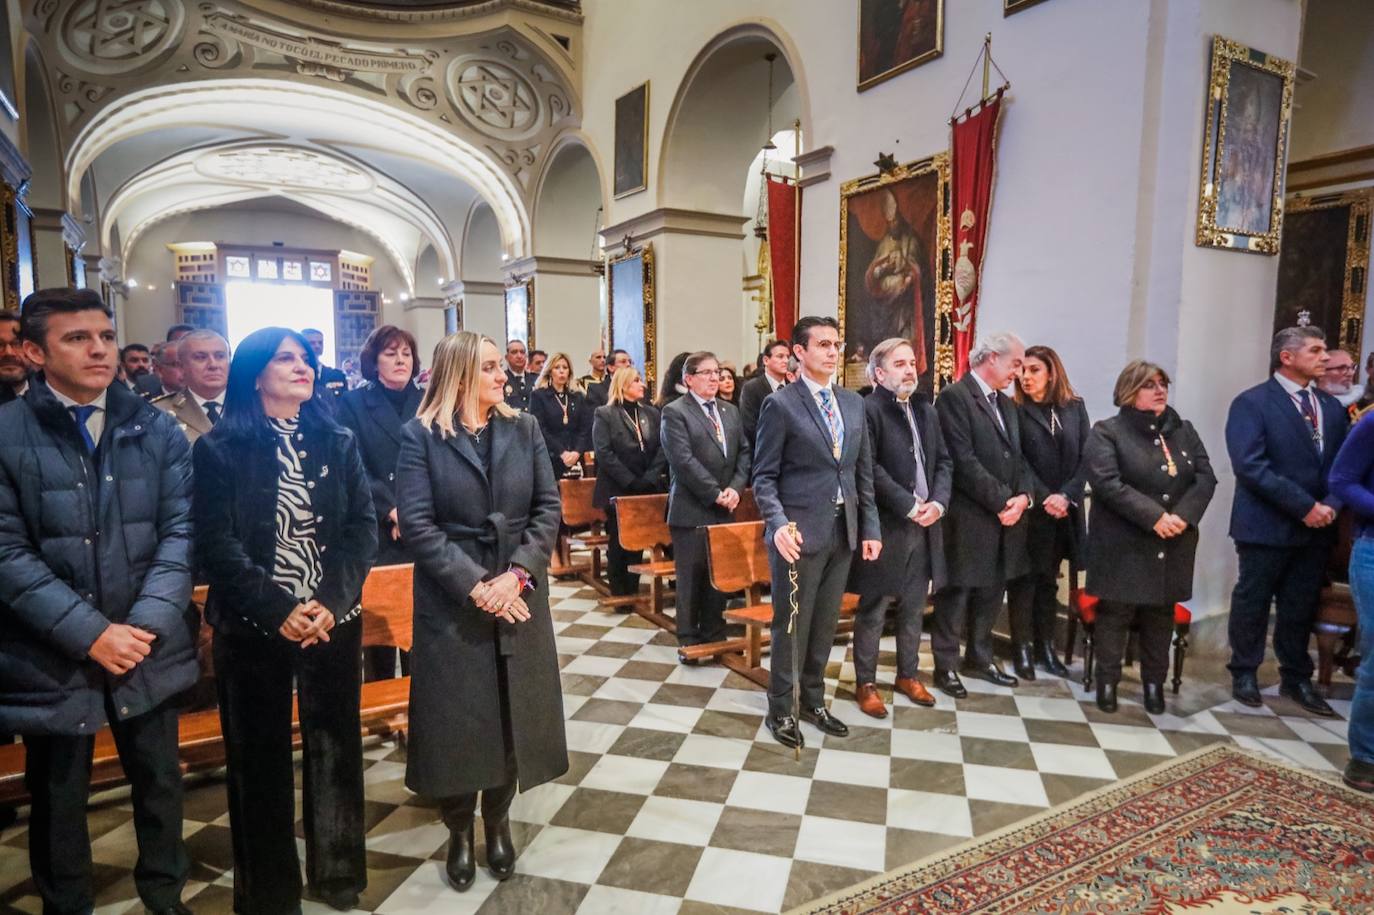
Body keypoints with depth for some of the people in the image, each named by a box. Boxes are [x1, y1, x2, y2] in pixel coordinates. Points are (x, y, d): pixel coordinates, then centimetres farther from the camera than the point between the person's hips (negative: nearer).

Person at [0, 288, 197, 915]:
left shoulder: (156, 429, 0)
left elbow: (180, 530, -3)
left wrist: (147, 622, -13)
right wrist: (89, 632, -16)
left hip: (147, 647, 2)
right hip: (51, 654, -2)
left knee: (159, 782, 16)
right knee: (56, 798, 16)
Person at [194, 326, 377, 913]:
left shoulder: (338, 443, 5)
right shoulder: (219, 448, -3)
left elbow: (363, 527, -1)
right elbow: (216, 542, -10)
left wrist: (331, 603, -13)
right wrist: (278, 610, -17)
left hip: (333, 620, 3)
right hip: (253, 625, -2)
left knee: (336, 745, 11)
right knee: (260, 755, 9)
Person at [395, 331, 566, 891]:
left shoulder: (524, 430, 4)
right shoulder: (421, 436, -5)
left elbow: (548, 508, 0)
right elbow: (417, 523, -11)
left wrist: (517, 574, -13)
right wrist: (474, 585, -17)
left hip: (519, 596, 3)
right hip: (451, 601, -3)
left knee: (512, 713, 11)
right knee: (456, 718, 8)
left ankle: (497, 820, 34)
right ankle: (459, 830, 30)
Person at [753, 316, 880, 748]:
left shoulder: (854, 403, 10)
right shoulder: (780, 405, -8)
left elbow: (863, 472, 12)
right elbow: (764, 476, -9)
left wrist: (870, 526, 8)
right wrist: (778, 524, -23)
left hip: (844, 531, 6)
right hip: (800, 531, -5)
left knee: (825, 623, 16)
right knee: (791, 624, 6)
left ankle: (813, 699, 34)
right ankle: (781, 709, 23)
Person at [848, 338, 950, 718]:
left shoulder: (926, 411, 14)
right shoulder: (867, 409, -11)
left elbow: (944, 462, 11)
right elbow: (870, 469, -18)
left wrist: (938, 502, -5)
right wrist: (909, 506, -18)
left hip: (925, 525, 7)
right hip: (886, 526, -7)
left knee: (914, 607, 17)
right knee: (873, 610, 4)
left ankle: (908, 675, 32)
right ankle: (866, 683, 17)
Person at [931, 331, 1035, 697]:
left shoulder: (1007, 404, 16)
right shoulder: (954, 397, -11)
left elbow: (1019, 457, 14)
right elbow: (963, 461, -18)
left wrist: (1024, 496, -5)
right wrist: (1002, 501, -16)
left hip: (1006, 516, 8)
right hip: (968, 517, -8)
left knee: (991, 593, 16)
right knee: (956, 594, 3)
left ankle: (979, 659, 31)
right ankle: (945, 666, 16)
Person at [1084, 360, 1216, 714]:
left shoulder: (1184, 430, 12)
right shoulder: (1107, 432, -5)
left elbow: (1206, 477, 4)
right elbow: (1107, 483, -16)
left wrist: (1183, 516, -13)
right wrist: (1155, 517, -21)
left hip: (1173, 546, 5)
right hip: (1124, 545, -5)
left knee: (1161, 615, 13)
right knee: (1115, 613, 2)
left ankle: (1154, 682, 25)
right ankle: (1107, 680, 15)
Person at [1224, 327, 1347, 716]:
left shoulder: (1332, 407, 12)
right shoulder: (1251, 403, -8)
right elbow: (1250, 465, -17)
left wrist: (1331, 504, -8)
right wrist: (1304, 506, -18)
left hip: (1317, 528, 5)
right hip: (1267, 525, -5)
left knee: (1301, 607, 14)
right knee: (1252, 603, 7)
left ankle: (1296, 678, 28)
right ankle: (1245, 672, 23)